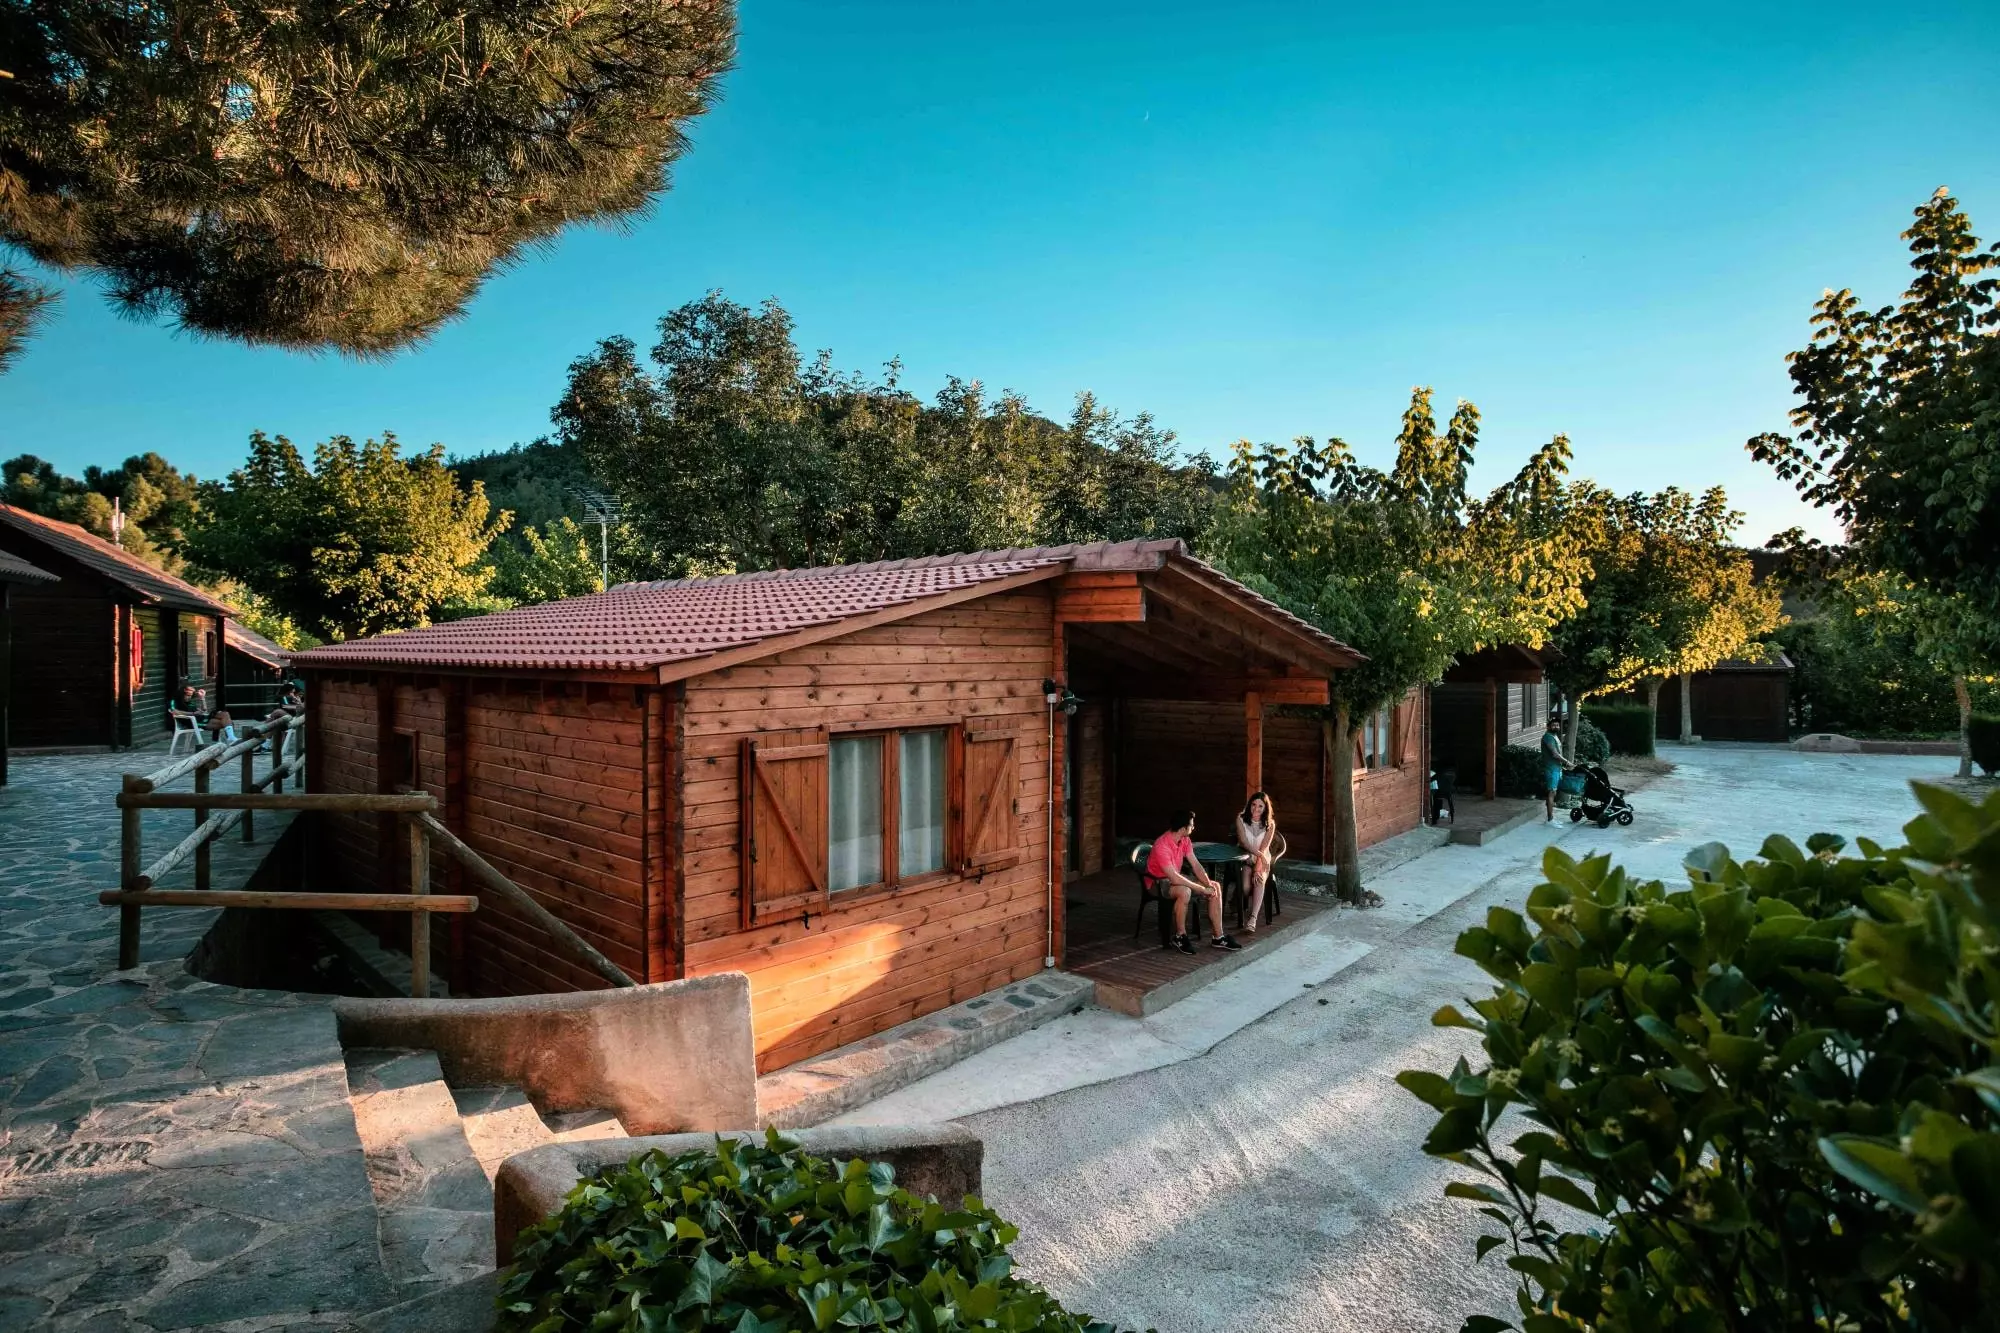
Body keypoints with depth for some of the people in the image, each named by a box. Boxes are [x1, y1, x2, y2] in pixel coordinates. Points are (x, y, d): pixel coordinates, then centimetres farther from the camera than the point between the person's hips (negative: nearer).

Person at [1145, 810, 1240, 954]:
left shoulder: (1185, 840, -4)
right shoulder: (1162, 846, -32)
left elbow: (1195, 864, -1)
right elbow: (1174, 878, -36)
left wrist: (1209, 883, -18)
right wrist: (1203, 889, -30)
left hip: (1177, 876, 9)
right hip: (1159, 882, -9)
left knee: (1216, 887, -5)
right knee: (1184, 892, -40)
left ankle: (1217, 937, -2)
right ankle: (1180, 937, -19)